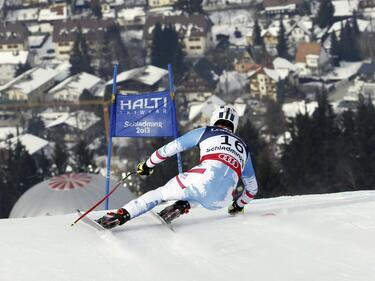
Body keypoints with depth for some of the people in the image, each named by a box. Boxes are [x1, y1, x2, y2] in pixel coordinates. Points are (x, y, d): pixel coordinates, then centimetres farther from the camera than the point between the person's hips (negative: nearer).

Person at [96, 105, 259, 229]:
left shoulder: (205, 132, 23)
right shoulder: (243, 148, 34)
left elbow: (170, 148, 22)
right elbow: (252, 187, 40)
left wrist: (148, 165, 36)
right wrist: (238, 206, 57)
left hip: (204, 178, -3)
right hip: (222, 200, 3)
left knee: (159, 194, 17)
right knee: (200, 196, 37)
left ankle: (121, 215, -1)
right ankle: (183, 206, 5)